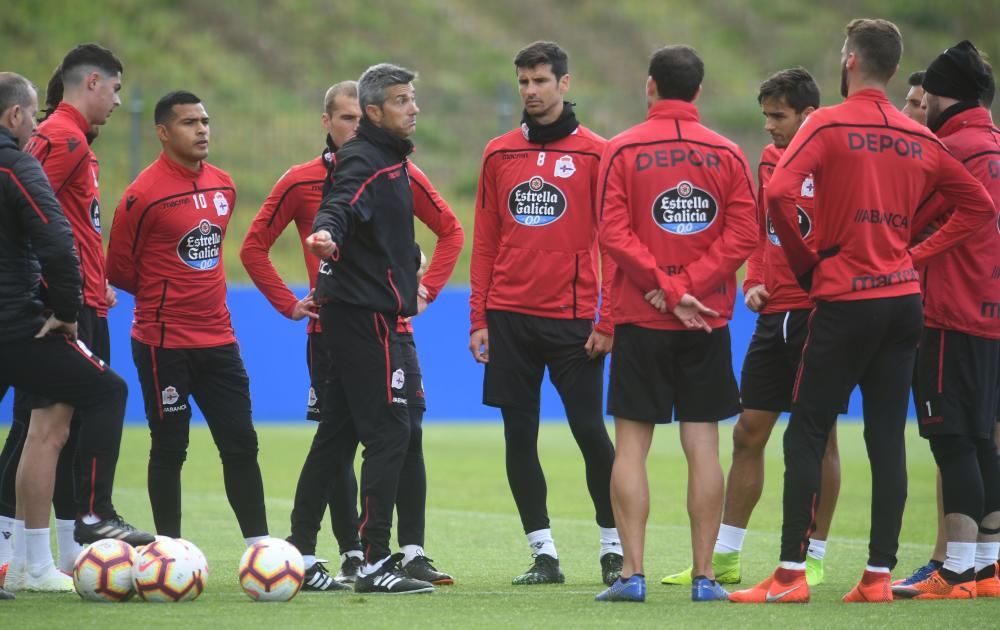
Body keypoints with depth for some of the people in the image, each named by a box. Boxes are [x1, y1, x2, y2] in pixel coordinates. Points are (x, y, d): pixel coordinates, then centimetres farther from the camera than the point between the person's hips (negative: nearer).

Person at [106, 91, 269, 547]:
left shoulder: (223, 186, 7)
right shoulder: (144, 193, -13)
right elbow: (119, 269, -5)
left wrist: (194, 290, 12)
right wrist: (162, 295, 6)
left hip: (218, 338, 6)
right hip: (165, 343, -6)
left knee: (241, 444, 5)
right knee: (169, 449, 1)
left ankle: (259, 547, 9)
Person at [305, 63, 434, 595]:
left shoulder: (391, 159, 17)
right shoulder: (364, 161, -13)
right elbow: (342, 206, -33)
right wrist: (327, 234, -52)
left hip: (353, 312, 10)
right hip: (367, 313, -10)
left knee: (340, 433, 12)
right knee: (388, 432, -11)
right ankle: (376, 563, -12)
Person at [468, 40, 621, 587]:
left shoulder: (594, 153, 0)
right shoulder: (499, 154, 10)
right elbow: (485, 241, 12)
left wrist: (607, 321, -7)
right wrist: (479, 319, 7)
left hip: (572, 317, -3)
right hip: (510, 317, 4)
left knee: (590, 433, -4)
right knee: (520, 438, 3)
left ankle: (613, 549, 9)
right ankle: (543, 555, 11)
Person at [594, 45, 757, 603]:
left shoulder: (623, 151, -2)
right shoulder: (727, 154, 3)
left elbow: (615, 233, -9)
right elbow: (744, 234, -4)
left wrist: (669, 290, -9)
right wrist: (686, 288, -7)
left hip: (641, 321, -1)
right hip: (709, 323, 1)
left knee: (631, 447, 2)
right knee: (703, 447, 3)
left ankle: (633, 572, -4)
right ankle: (705, 575, 2)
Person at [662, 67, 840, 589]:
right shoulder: (769, 160, 11)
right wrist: (755, 282, 6)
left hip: (819, 312, -7)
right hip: (774, 315, 7)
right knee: (748, 433, 8)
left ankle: (814, 555, 11)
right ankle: (724, 556, 14)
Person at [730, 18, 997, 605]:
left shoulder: (829, 124, -7)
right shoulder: (920, 138, 9)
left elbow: (779, 191, -20)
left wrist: (804, 260, -6)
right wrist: (917, 255, 12)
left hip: (845, 300, -5)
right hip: (904, 300, 5)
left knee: (807, 435, 0)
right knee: (888, 439, 6)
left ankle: (792, 574, -4)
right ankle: (880, 574, 5)